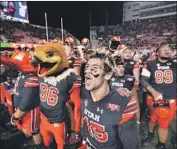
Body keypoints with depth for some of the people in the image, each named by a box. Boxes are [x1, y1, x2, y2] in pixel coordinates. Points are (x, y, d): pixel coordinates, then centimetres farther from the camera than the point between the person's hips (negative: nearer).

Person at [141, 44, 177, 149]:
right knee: (153, 119, 20)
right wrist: (153, 92, -15)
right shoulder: (150, 64, -5)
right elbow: (144, 80, -6)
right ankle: (151, 135, 48)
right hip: (154, 99, -1)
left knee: (164, 124, 11)